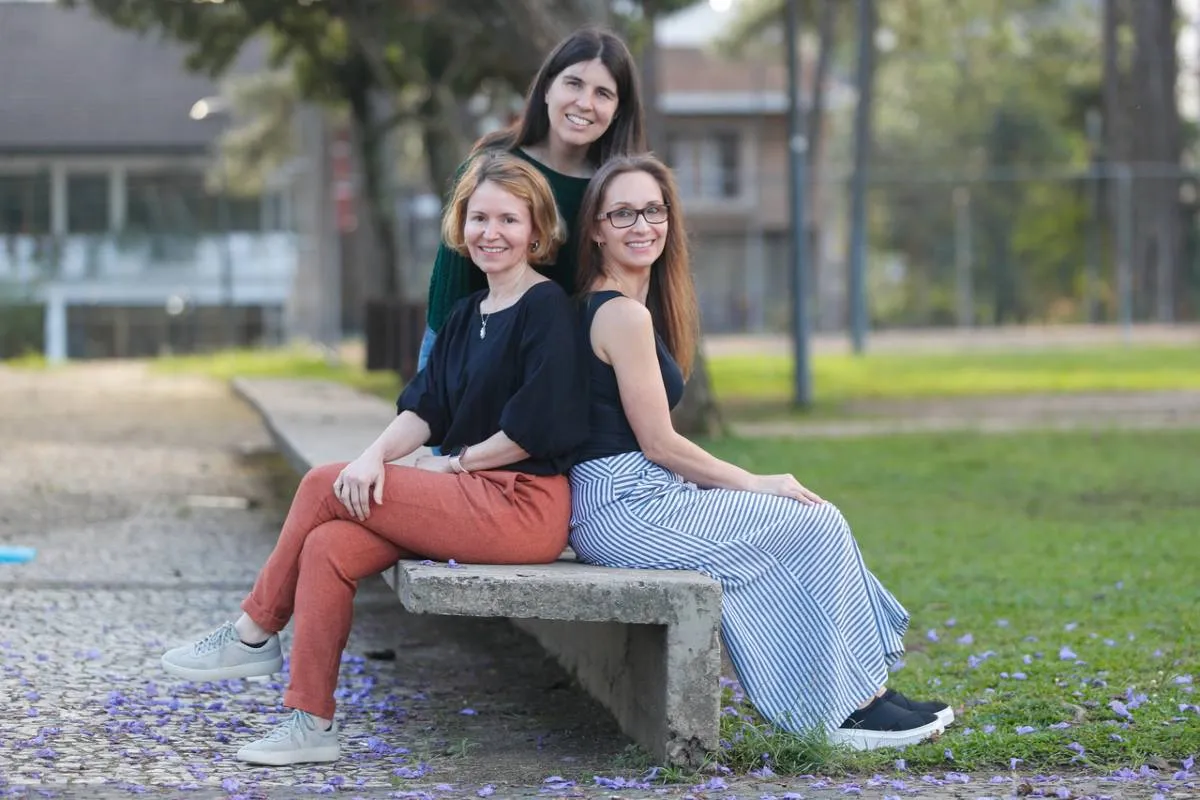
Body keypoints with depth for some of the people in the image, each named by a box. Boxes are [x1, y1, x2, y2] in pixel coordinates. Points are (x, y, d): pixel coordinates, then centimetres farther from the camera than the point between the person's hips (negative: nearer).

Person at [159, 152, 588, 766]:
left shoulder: (547, 308, -8)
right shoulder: (467, 314, 18)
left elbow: (538, 427, -16)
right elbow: (425, 408, 9)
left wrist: (454, 462, -5)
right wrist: (377, 455, -11)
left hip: (523, 504, -8)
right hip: (473, 498, 8)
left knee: (324, 486, -10)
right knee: (328, 546, -12)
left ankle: (253, 635, 5)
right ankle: (310, 725, -10)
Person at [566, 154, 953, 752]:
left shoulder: (600, 304, 16)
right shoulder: (625, 315, -16)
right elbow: (658, 443, -16)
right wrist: (755, 483, -5)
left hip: (620, 501, 10)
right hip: (625, 510, -10)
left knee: (817, 525, 12)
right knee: (819, 528, -4)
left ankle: (862, 697, 11)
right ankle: (853, 706, 5)